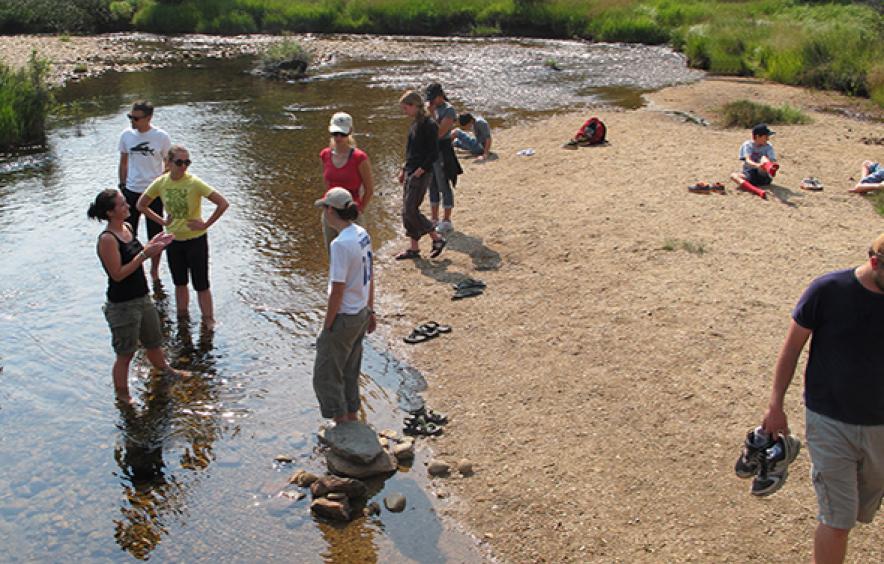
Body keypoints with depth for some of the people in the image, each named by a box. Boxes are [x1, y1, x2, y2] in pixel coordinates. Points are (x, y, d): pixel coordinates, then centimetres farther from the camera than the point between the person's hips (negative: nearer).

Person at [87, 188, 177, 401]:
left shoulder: (127, 228, 3)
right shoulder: (107, 239, -23)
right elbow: (118, 274, -24)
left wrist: (151, 245, 1)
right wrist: (144, 254, -26)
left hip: (142, 297, 8)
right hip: (122, 305, -8)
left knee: (153, 342, 27)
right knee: (125, 354, 9)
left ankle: (166, 372, 50)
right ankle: (122, 395, 27)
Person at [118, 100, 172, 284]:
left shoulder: (161, 137, -10)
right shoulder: (126, 135, -3)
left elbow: (168, 164, -1)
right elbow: (123, 162, 8)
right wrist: (122, 186, 7)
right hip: (131, 192, 2)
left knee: (155, 236, 9)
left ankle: (154, 271, 26)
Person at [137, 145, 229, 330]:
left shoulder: (194, 183, -19)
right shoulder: (161, 183, -6)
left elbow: (223, 203, -24)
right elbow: (141, 205, 8)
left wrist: (206, 224, -19)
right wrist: (161, 221, 0)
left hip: (196, 240, -4)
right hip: (173, 240, 4)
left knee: (201, 285, 3)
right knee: (180, 283, 19)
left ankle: (209, 322, 19)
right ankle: (182, 319, 36)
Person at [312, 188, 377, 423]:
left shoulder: (340, 245, -25)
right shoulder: (362, 234, 1)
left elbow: (337, 292, -22)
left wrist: (327, 326, -12)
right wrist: (370, 311, 19)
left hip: (344, 317, -9)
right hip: (361, 314, 9)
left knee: (326, 376, 8)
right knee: (350, 371, 23)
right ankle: (352, 417, 36)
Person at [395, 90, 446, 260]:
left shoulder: (429, 125, -15)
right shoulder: (415, 123, 13)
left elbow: (434, 154, -18)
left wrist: (419, 172, -19)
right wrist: (404, 169, 16)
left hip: (421, 174, -9)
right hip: (410, 172, 9)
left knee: (410, 211, -8)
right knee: (407, 211, 10)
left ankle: (437, 239, 6)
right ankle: (413, 248, 19)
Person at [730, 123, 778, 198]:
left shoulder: (768, 147, 5)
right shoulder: (747, 145, -2)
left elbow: (773, 161, -9)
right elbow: (748, 161, -19)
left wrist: (773, 168, -35)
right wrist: (757, 165, -43)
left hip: (763, 175, 0)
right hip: (750, 174, 0)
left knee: (764, 158, -27)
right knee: (733, 175, -29)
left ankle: (771, 171, -68)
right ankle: (758, 191, -54)